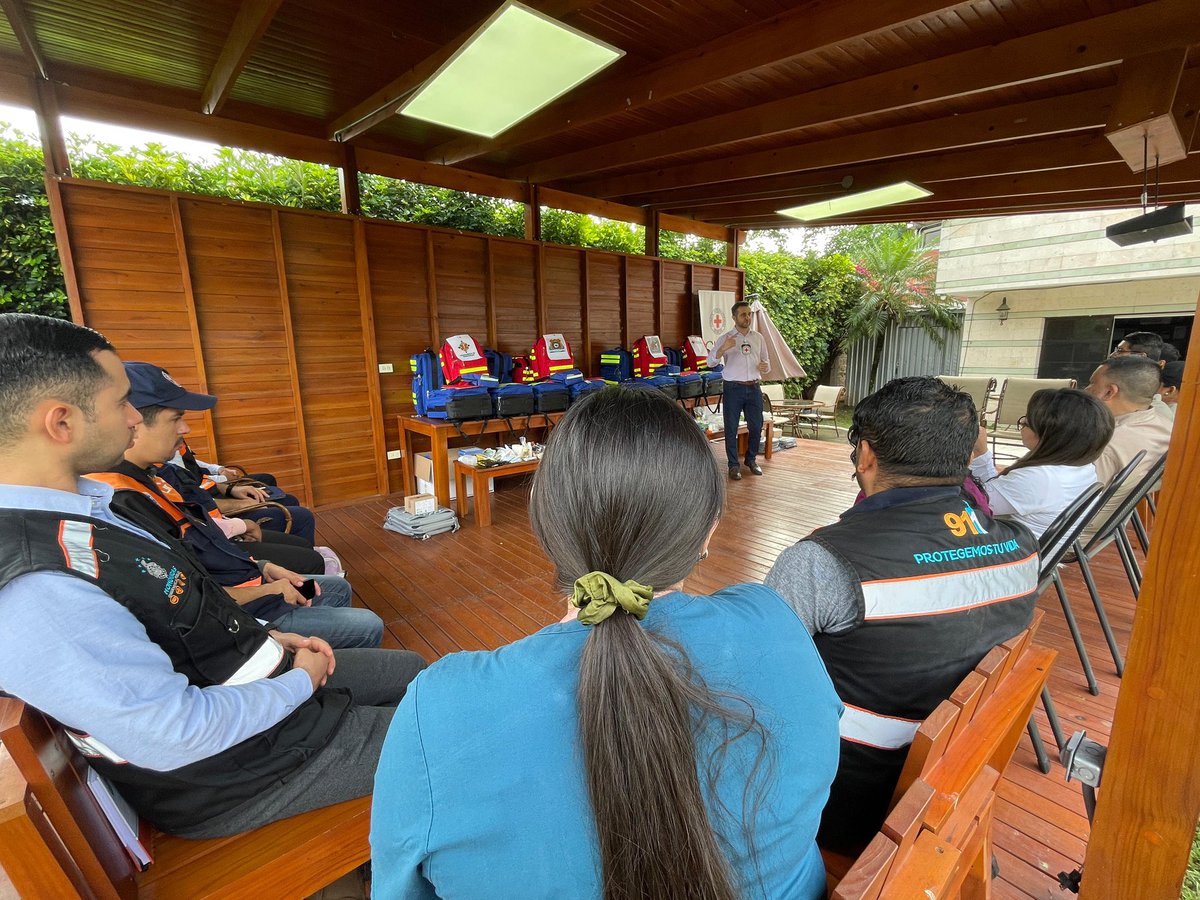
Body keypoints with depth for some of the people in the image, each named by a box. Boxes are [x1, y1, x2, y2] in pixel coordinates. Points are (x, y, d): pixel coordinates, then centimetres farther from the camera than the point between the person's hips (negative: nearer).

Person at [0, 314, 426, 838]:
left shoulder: (77, 509, -2)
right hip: (231, 771, -8)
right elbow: (176, 736, -30)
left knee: (423, 674, 17)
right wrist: (302, 682, -15)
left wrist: (264, 638, 4)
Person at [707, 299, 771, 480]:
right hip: (734, 388, -3)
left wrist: (766, 366, -8)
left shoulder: (758, 338, 10)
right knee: (731, 429, 2)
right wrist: (723, 349, -27)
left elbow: (766, 361, 17)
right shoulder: (725, 338, -1)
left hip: (754, 388, 3)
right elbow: (711, 362, -10)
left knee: (756, 427, 9)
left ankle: (751, 459, 29)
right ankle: (734, 465, 14)